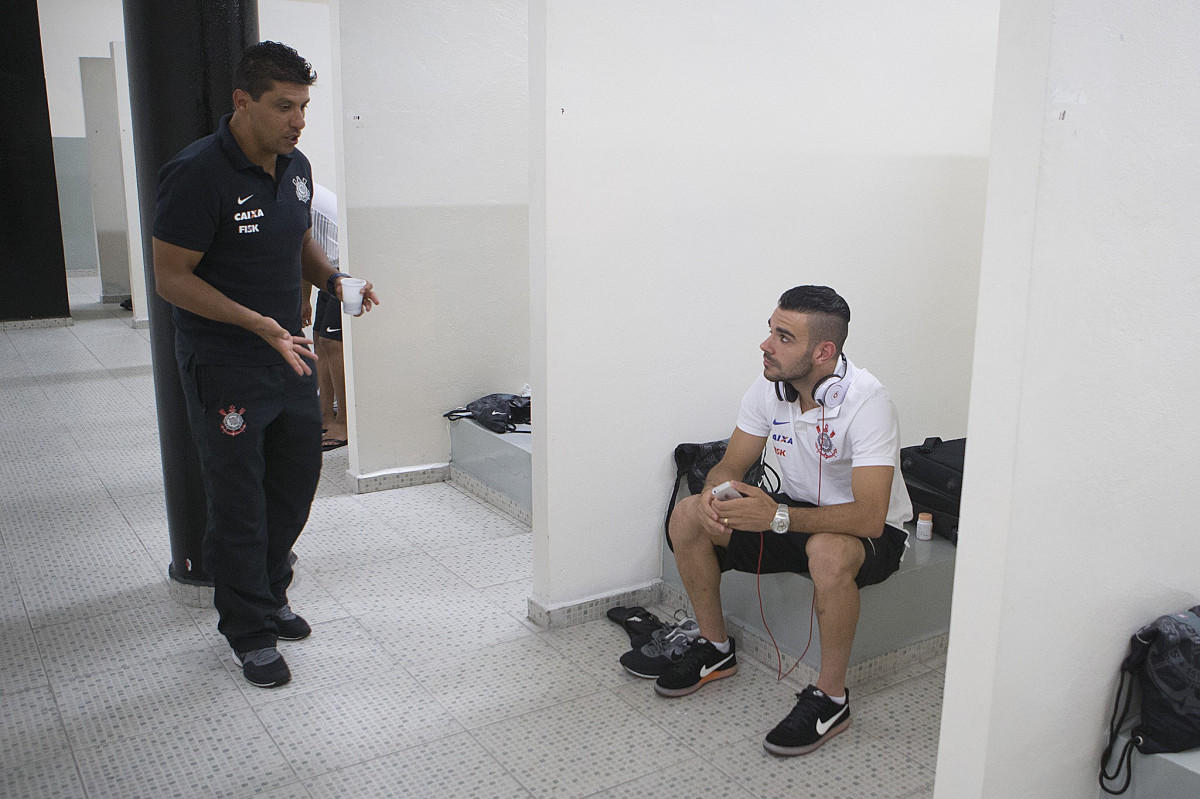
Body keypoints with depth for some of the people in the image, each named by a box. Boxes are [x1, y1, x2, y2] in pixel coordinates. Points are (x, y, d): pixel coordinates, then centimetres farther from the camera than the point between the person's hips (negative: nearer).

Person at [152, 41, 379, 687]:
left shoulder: (296, 166, 4)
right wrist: (259, 323, -27)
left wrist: (333, 279, -3)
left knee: (296, 482, 17)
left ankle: (268, 595, 37)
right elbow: (172, 278, -17)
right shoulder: (196, 174, -18)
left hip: (290, 354, 7)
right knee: (239, 502, 3)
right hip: (224, 367, -7)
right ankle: (249, 630, 19)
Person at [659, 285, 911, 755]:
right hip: (796, 511, 6)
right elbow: (731, 466, -1)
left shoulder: (866, 402, -29)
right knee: (688, 517, -10)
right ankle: (716, 649, 9)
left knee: (827, 552, -41)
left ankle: (830, 699, -19)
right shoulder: (769, 388, -9)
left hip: (871, 531, -6)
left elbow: (869, 517, -35)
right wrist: (714, 494, -26)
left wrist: (778, 516, -43)